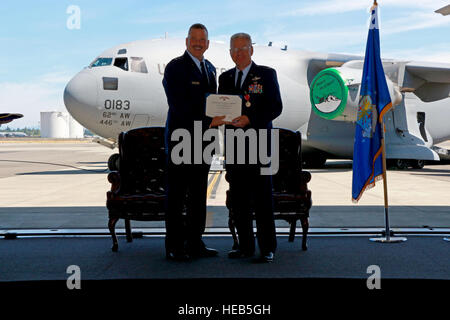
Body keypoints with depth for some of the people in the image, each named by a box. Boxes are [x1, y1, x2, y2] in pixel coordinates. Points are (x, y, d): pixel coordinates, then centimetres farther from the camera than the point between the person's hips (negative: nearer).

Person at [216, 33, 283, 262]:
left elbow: (276, 107, -5)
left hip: (258, 143, -4)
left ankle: (267, 248, 4)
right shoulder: (225, 77, 16)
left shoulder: (266, 74, 2)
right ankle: (245, 246, 16)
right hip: (234, 146, 5)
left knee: (262, 198, -3)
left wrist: (249, 119, -17)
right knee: (238, 199, 7)